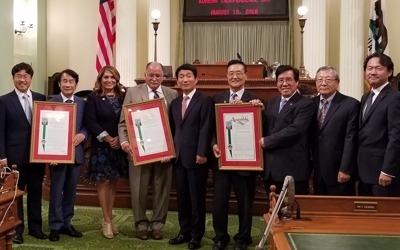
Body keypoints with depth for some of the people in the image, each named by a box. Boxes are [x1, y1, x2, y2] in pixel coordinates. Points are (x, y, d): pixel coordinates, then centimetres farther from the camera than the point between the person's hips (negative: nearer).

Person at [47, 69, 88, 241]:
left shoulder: (82, 103, 7)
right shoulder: (51, 102, -3)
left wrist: (82, 134, -16)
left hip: (76, 152, 4)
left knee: (71, 190, 12)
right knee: (56, 191, 4)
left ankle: (66, 224, 24)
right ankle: (55, 226, 15)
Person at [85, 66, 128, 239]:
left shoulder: (123, 97, 6)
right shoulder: (93, 98, -2)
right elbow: (90, 122, -10)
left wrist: (120, 138, -12)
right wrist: (107, 138, -17)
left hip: (119, 146, 3)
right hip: (101, 146, -3)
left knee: (113, 182, 9)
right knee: (103, 182, 1)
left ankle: (109, 219, 20)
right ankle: (107, 221, 9)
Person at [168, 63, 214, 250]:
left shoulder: (205, 101, -4)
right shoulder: (174, 103, 16)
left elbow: (206, 129, -12)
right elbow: (172, 129, 15)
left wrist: (202, 153, -18)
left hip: (196, 156, -6)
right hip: (179, 157, 6)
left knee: (197, 197, 3)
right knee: (182, 197, 11)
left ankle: (196, 235, 14)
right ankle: (184, 231, 23)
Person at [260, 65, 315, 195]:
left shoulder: (306, 104, -6)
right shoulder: (271, 102, 17)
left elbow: (294, 130, -18)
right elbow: (264, 127, 16)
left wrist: (267, 141, -12)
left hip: (293, 169, -6)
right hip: (270, 169, 6)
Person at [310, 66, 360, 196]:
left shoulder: (351, 104, -6)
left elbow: (350, 139, -11)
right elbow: (309, 137, 9)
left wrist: (345, 169, -15)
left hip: (339, 172, -4)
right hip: (317, 172, 5)